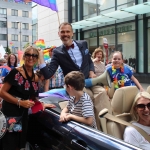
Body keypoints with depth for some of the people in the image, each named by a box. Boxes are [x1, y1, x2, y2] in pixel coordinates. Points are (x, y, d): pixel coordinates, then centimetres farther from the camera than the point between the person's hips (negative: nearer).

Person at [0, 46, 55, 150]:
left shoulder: (36, 78, 7)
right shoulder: (15, 72, -11)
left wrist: (43, 104, 6)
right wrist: (20, 102, -20)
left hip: (23, 115, 6)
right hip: (9, 113, -6)